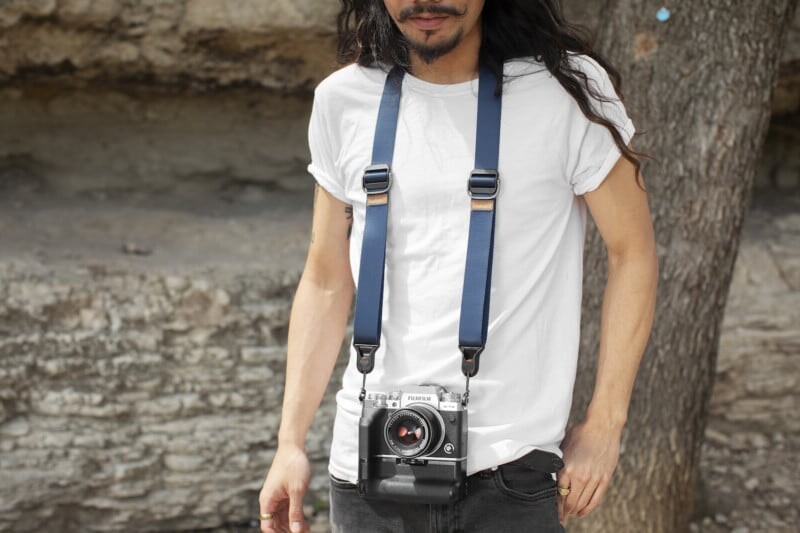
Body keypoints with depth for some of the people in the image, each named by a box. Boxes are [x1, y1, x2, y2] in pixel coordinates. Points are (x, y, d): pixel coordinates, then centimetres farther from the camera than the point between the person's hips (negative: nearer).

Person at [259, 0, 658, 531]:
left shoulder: (569, 88, -5)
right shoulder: (342, 100, 4)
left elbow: (633, 252, 1)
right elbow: (327, 282, 10)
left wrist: (603, 427, -2)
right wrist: (291, 442, 5)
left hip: (512, 473, -2)